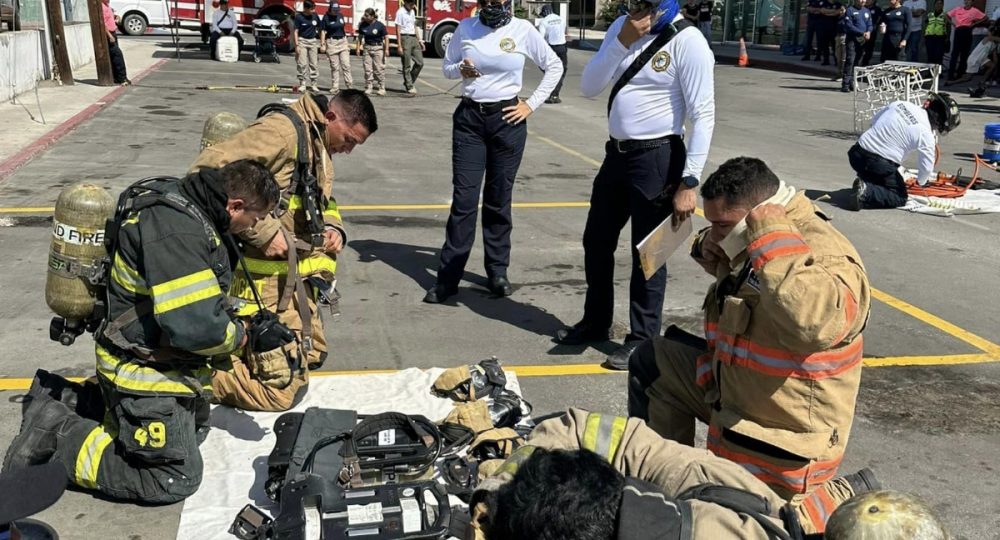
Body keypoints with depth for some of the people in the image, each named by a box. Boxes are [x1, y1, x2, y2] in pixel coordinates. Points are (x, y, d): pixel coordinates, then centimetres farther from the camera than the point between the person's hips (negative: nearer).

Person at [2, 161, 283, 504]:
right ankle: (60, 436, 2)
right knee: (176, 479, -3)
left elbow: (195, 298, 17)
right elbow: (194, 327, -32)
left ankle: (66, 400, 24)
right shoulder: (176, 230, -29)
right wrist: (249, 336, -15)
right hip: (146, 373, -10)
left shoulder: (186, 208, 3)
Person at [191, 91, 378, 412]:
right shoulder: (282, 130, -17)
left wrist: (333, 228, 5)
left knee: (313, 356, 23)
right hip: (265, 280, -10)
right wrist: (262, 231, -27)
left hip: (296, 275, 10)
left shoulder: (321, 150, 14)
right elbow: (207, 171, -26)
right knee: (283, 391, -9)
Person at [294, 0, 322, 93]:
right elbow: (295, 31, -7)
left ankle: (314, 85, 7)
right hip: (302, 41, -3)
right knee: (302, 64, -5)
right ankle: (302, 84, 3)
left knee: (314, 64, 3)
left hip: (313, 41, 3)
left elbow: (319, 29, 10)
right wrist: (296, 45, -13)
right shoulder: (299, 17, -9)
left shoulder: (315, 16, 2)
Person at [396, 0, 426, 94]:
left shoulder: (412, 11, 15)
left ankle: (409, 82, 19)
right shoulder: (401, 12, -8)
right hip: (405, 38, -7)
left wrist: (420, 41, 17)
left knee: (420, 62, 4)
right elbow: (398, 30, -11)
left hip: (414, 38, 8)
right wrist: (399, 46, -16)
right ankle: (409, 87, 5)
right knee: (407, 65, -2)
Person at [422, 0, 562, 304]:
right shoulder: (466, 28, 2)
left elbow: (554, 66, 6)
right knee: (463, 199, -2)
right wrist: (460, 70, -10)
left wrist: (532, 104, 0)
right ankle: (448, 278, 4)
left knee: (499, 199, 7)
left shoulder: (523, 30, -3)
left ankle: (497, 272, 21)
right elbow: (446, 66, 13)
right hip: (468, 118, 1)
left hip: (507, 120, -1)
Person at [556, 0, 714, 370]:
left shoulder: (686, 41, -14)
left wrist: (690, 182, -20)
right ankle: (595, 322, 37)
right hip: (617, 152, 7)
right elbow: (589, 88, 1)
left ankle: (642, 339, 20)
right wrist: (623, 42, -12)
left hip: (657, 157, -7)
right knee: (596, 242, 18)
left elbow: (703, 115, -16)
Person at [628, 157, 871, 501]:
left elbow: (815, 323, -50)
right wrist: (706, 247, -1)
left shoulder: (826, 258, -28)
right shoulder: (748, 242, 0)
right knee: (651, 363, 11)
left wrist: (772, 237, -41)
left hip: (781, 438, -9)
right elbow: (723, 263, 25)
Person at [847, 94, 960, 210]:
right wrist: (921, 181, 14)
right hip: (879, 164, -7)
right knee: (900, 198, 8)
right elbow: (927, 166, -8)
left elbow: (874, 120, 17)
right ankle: (865, 193, -12)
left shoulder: (900, 104, 4)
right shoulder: (926, 134, -13)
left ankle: (864, 184, 8)